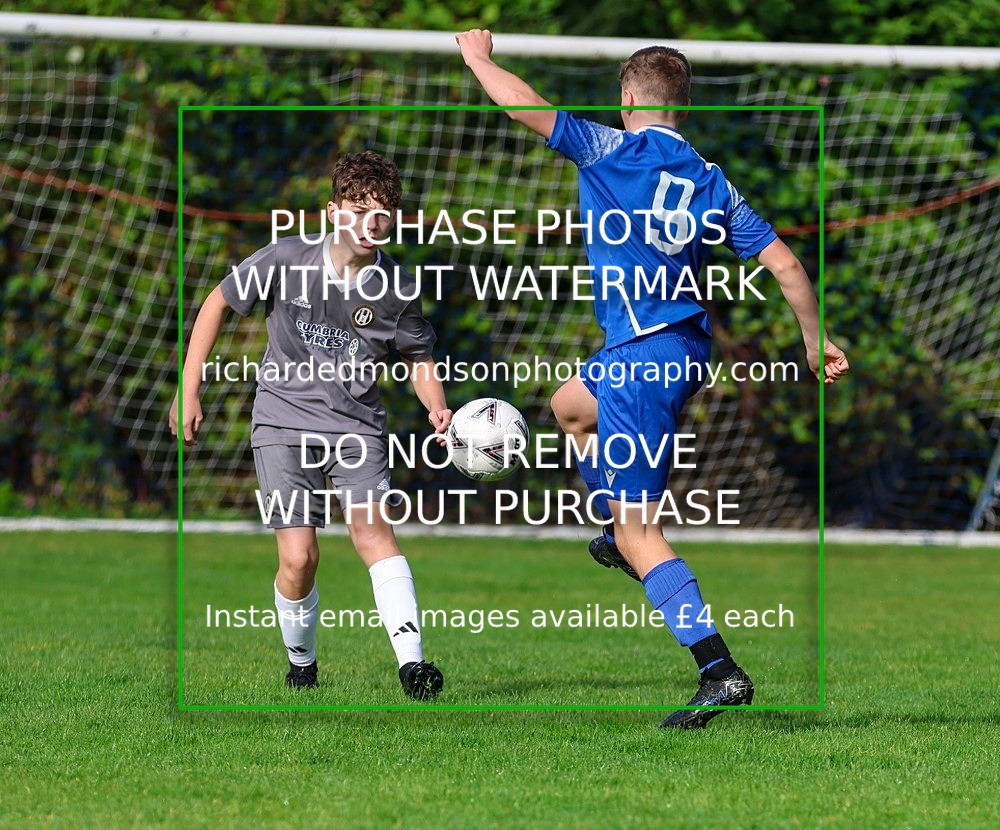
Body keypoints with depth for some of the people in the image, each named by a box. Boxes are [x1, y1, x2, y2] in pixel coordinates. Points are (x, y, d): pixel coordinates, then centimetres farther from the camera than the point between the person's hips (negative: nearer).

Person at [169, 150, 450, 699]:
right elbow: (218, 304, 5)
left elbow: (419, 358, 13)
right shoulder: (286, 260, -9)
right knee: (298, 558, -10)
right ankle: (301, 665, 16)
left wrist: (437, 409, -8)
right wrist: (189, 391, 2)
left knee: (372, 530, -24)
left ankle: (411, 663, -32)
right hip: (284, 419, 0)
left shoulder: (396, 289, -4)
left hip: (357, 423, 1)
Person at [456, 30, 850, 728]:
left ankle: (720, 670, -16)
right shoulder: (711, 182, 5)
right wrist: (816, 342, 13)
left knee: (637, 533, -6)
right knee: (570, 405, 35)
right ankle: (622, 531, 46)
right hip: (687, 348, 8)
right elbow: (784, 264, 1)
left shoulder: (612, 149, -9)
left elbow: (521, 103, -8)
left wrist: (477, 54, 11)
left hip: (642, 359, -8)